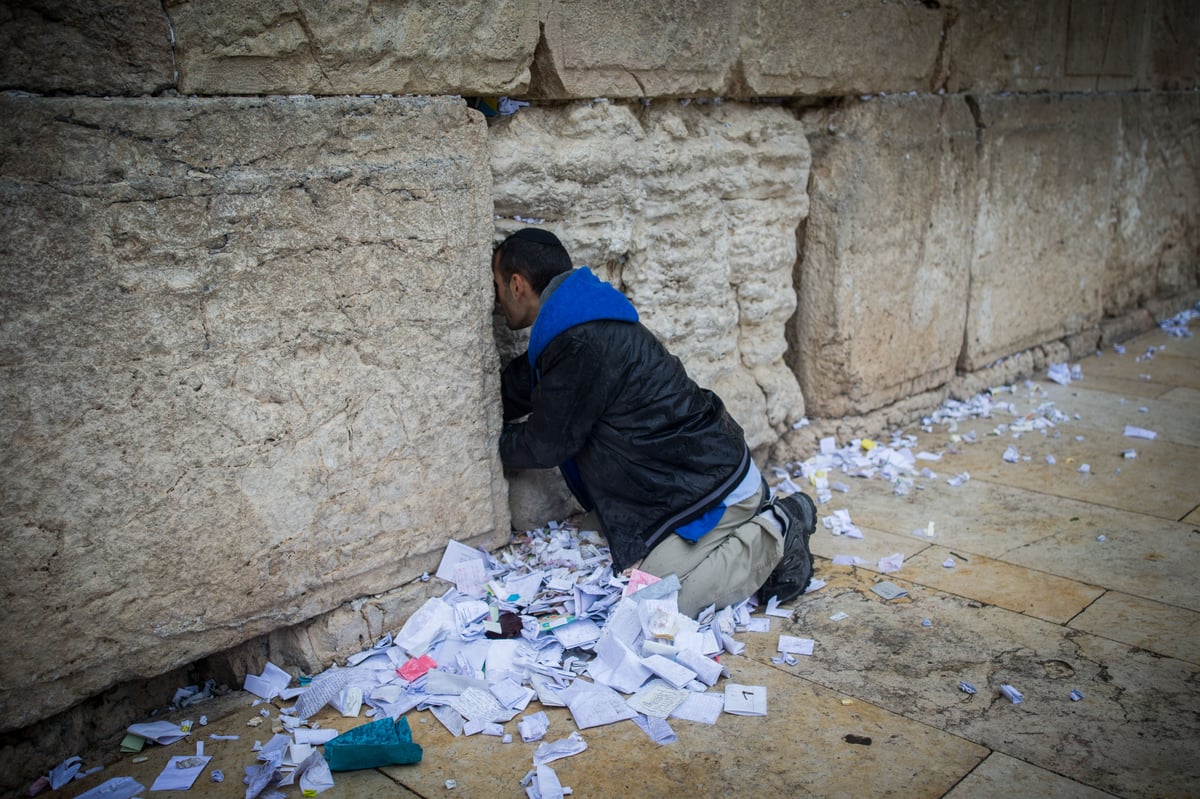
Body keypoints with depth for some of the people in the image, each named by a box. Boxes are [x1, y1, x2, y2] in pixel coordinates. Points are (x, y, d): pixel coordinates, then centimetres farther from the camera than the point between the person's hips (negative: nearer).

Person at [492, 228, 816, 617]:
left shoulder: (582, 345, -24)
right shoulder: (586, 320, 8)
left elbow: (544, 446, -12)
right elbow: (515, 387, 20)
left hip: (709, 485, -10)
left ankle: (771, 540, -1)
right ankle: (754, 521, 17)